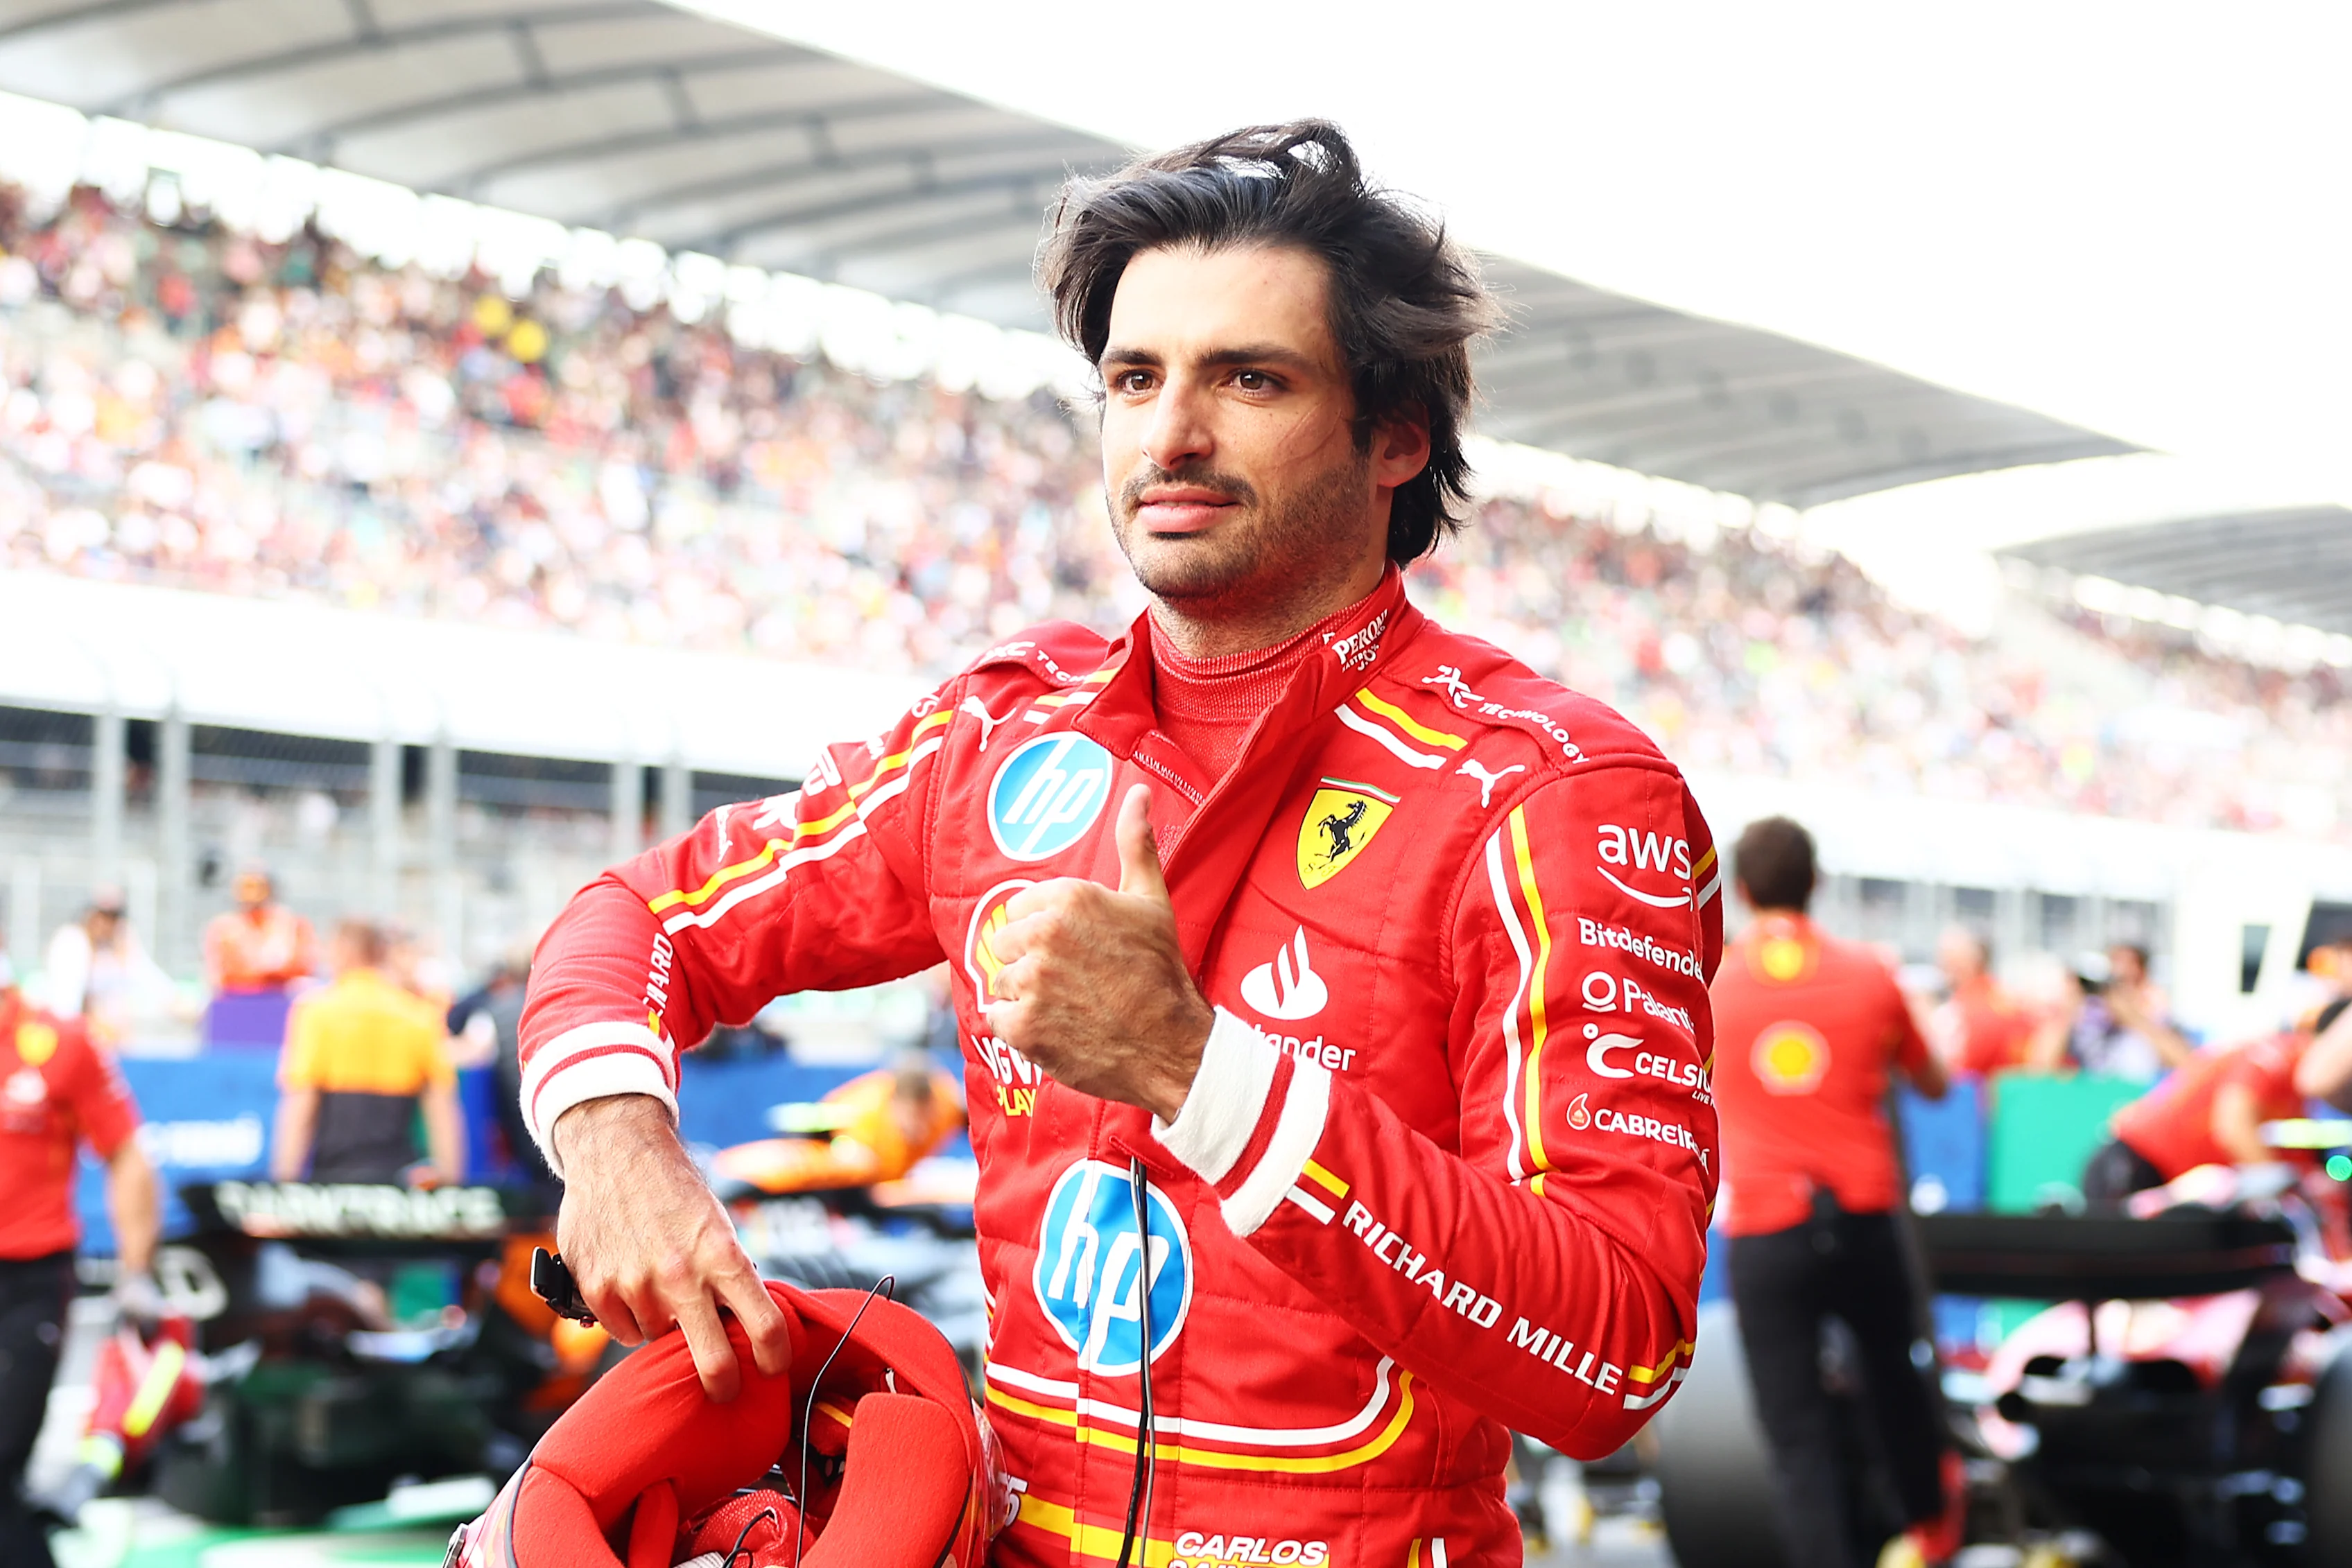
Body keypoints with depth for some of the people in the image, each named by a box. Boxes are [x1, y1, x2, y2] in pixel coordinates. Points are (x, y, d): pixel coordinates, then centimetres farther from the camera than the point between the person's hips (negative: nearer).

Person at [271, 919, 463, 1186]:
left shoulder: (316, 1011, -1)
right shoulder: (421, 1016, 8)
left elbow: (298, 1106, -6)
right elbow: (443, 1111, 4)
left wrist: (284, 1181, -4)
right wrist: (449, 1181, 7)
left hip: (333, 1174, -2)